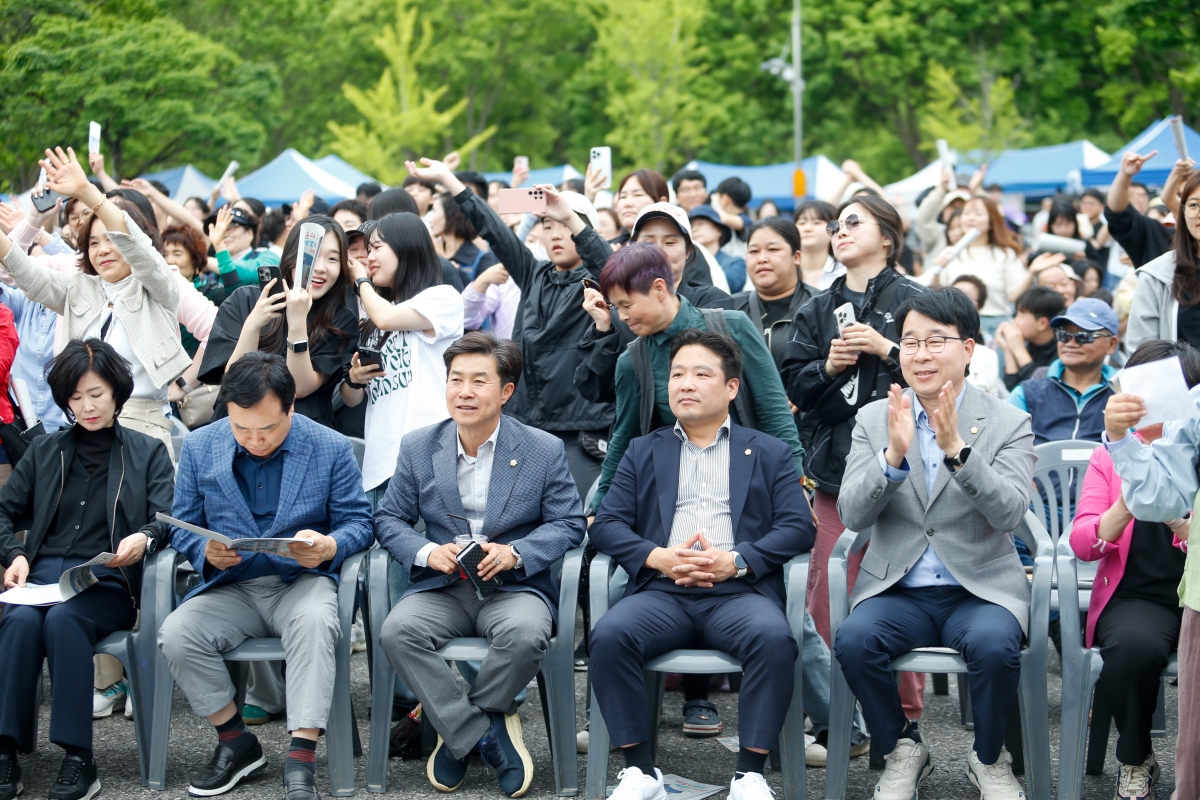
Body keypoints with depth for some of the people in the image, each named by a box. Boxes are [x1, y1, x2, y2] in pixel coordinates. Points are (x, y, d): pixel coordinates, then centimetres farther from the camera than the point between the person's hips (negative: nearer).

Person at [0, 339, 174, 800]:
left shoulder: (148, 453, 17)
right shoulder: (45, 451, 23)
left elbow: (168, 518, 2)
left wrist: (144, 539, -22)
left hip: (108, 582, -2)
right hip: (44, 573, 2)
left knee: (64, 618, -36)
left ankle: (78, 759, -37)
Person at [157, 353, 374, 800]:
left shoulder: (332, 449, -1)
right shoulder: (199, 448, 5)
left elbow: (359, 523, 2)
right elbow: (183, 526, 9)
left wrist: (330, 547, -22)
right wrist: (206, 553, -15)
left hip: (302, 581, -2)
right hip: (230, 587, 3)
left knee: (315, 622, -37)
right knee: (175, 635, -25)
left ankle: (301, 758, -36)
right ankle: (235, 742, -5)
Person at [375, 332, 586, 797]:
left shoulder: (544, 450, 2)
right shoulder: (418, 448, 7)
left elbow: (569, 523, 0)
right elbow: (390, 519, 8)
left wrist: (515, 553, -17)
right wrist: (427, 552, -14)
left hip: (514, 585, -2)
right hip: (442, 586, 2)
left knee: (525, 634, -37)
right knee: (398, 631, -30)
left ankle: (453, 729, -11)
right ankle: (485, 736, -21)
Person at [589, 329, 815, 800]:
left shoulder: (769, 454, 19)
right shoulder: (643, 452, 24)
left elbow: (798, 528, 6)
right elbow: (605, 524, 12)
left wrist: (736, 561, -11)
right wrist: (657, 557, -8)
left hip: (740, 590, -1)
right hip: (662, 591, 2)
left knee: (774, 638, -35)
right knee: (609, 634, -30)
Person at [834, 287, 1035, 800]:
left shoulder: (1009, 424, 2)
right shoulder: (874, 420, 7)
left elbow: (1009, 513, -14)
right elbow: (852, 516, -5)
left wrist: (956, 447, -27)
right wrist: (894, 455, -22)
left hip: (980, 589, -1)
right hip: (897, 591, 2)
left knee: (994, 644, -33)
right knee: (854, 639, -29)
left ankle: (989, 759, -4)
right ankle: (901, 752, -3)